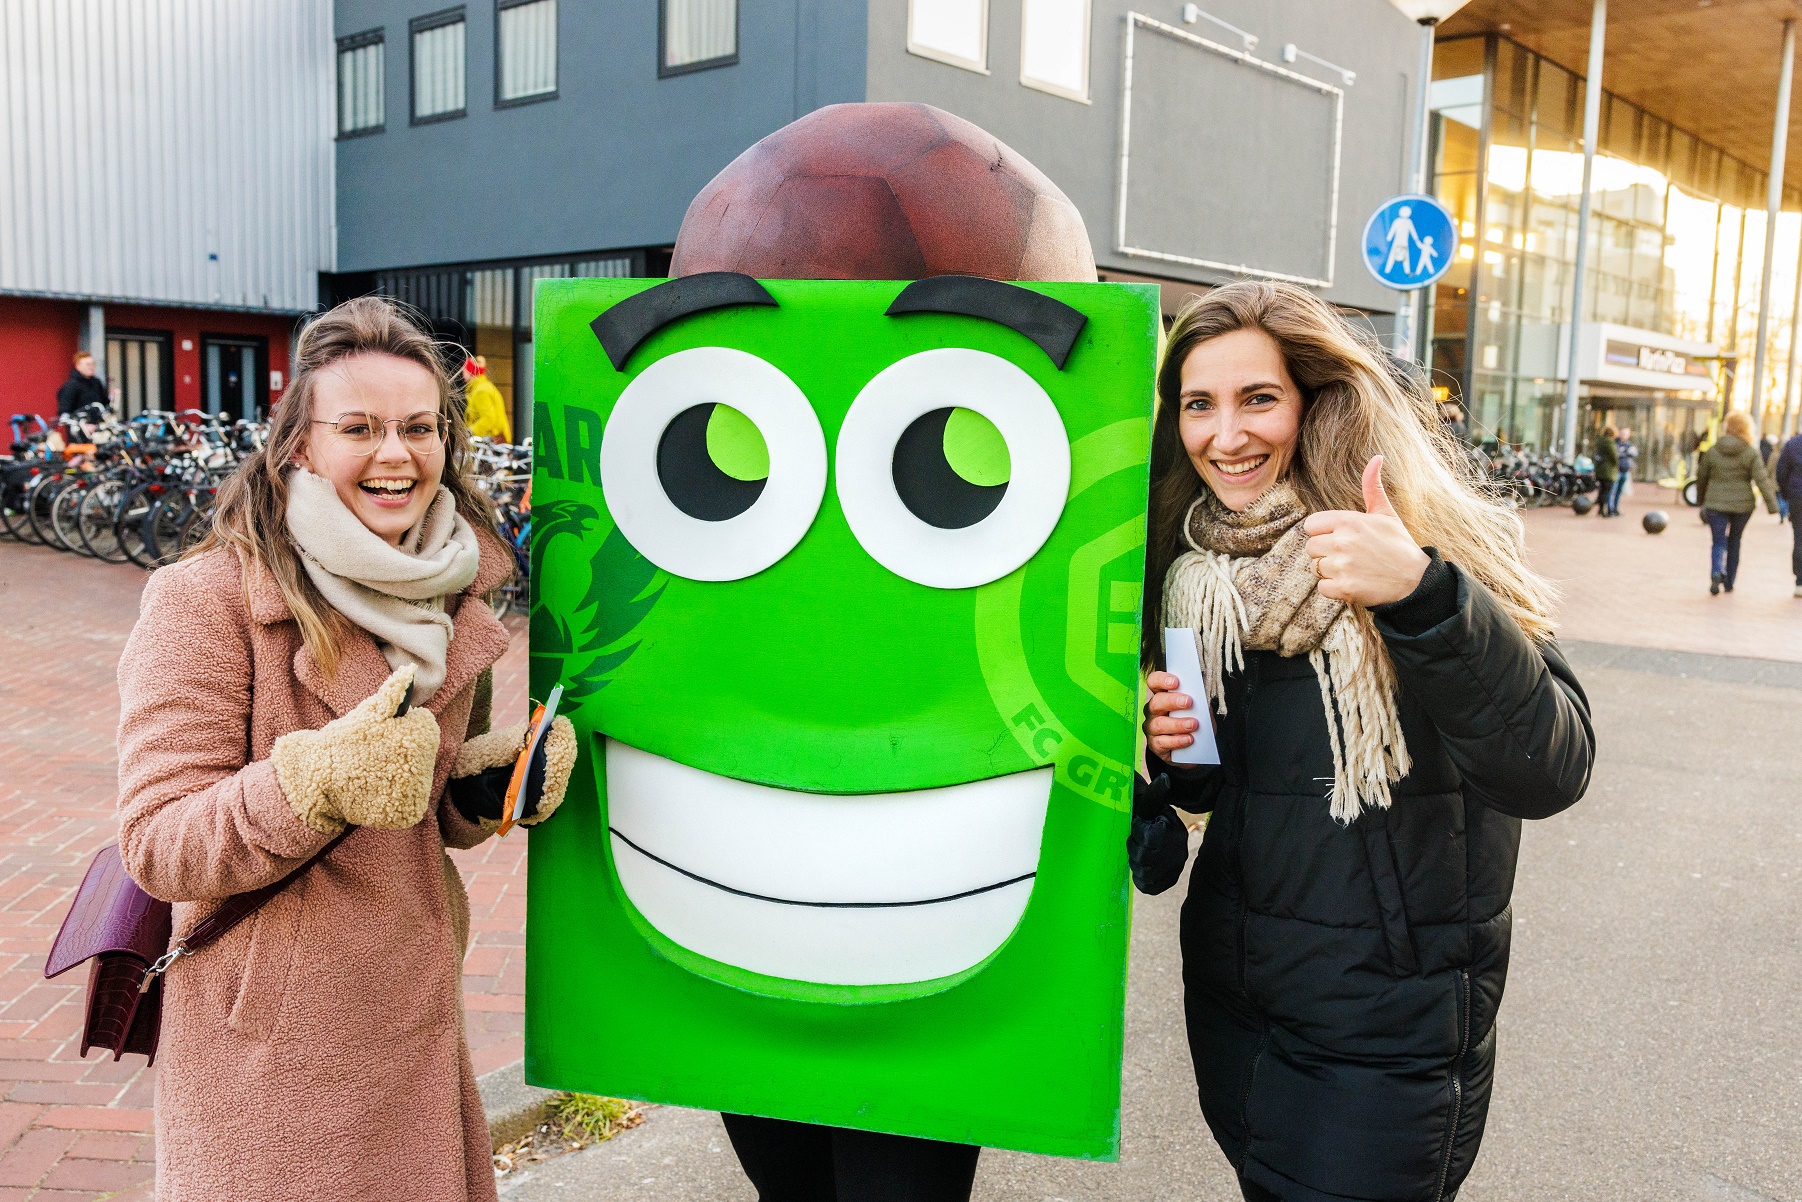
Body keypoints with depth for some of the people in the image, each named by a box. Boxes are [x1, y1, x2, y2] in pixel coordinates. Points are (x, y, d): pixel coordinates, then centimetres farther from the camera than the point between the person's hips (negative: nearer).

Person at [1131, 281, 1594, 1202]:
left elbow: (1551, 771, -26)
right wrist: (1161, 746, -9)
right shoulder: (1193, 571, 1)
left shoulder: (1406, 531, -14)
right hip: (1232, 995, 5)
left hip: (1388, 1028, -5)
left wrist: (1423, 593, -40)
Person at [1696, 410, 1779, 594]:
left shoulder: (1712, 451, -1)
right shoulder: (1751, 453, -6)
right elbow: (1762, 480, -11)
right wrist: (1772, 506, -10)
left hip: (1716, 503, 0)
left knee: (1719, 543, 1)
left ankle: (1716, 573, -27)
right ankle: (1729, 582, 22)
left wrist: (1701, 499, 24)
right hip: (1742, 504, 0)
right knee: (1734, 541, 16)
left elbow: (1701, 477, 8)